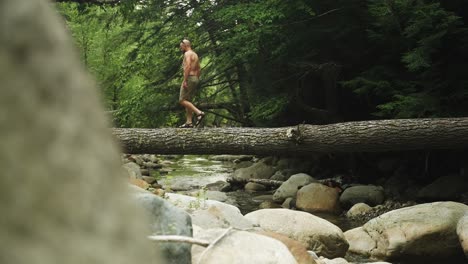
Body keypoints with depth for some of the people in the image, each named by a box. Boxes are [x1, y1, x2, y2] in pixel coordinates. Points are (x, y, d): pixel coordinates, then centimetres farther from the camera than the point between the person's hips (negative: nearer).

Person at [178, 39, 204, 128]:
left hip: (189, 78, -10)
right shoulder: (195, 55, 21)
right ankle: (189, 122, 3)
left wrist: (184, 80, -24)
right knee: (188, 101, 9)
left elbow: (188, 66, -21)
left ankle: (199, 113, -21)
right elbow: (199, 69, 22)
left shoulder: (187, 54, -8)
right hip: (195, 79, 10)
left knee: (182, 100, -9)